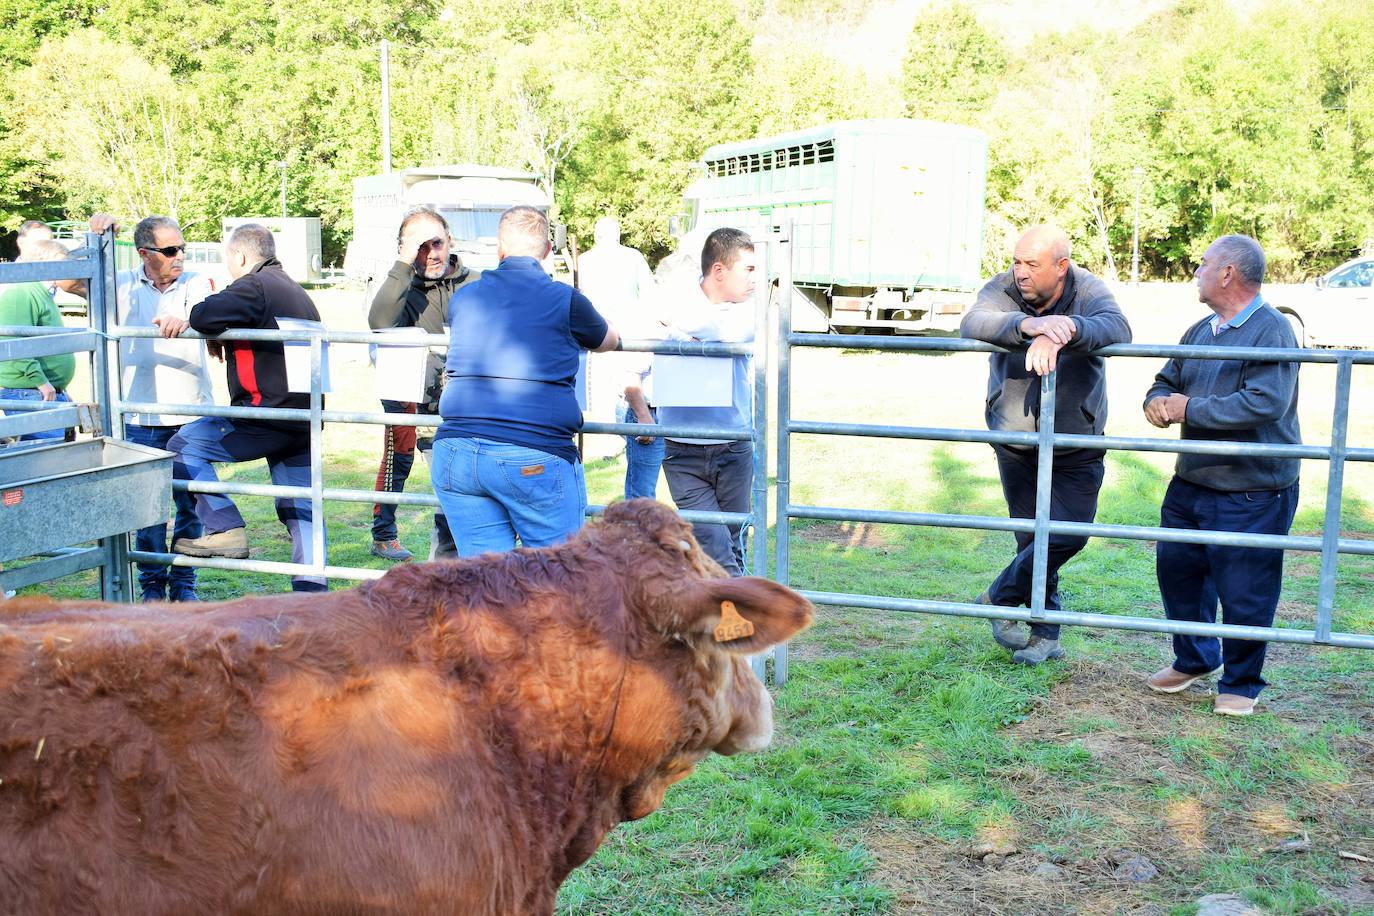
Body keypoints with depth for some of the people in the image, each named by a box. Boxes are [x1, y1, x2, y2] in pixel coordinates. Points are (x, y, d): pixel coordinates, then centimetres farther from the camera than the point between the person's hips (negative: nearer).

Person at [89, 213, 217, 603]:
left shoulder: (195, 284, 2)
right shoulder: (122, 286, 5)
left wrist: (184, 321, -40)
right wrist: (97, 238, -6)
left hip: (192, 415, 0)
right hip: (142, 419, 0)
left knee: (189, 504, 6)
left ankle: (184, 585, 18)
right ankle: (152, 585, 16)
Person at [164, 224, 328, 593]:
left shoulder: (254, 286, -9)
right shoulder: (295, 290, 21)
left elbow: (206, 315, -25)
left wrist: (183, 321, -3)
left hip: (268, 415, -9)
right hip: (303, 418, 9)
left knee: (184, 446, 1)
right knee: (300, 508, 12)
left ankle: (226, 530, -4)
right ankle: (311, 588, 13)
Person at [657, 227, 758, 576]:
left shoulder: (750, 309, 1)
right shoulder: (673, 307, -4)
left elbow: (736, 332, -23)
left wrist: (682, 325, -19)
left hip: (735, 451, 3)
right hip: (684, 453, -2)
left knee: (733, 547, 12)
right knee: (717, 552, -11)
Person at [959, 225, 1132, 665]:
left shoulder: (1088, 290, -13)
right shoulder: (1002, 289, -12)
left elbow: (1118, 328, -35)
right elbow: (972, 324, -34)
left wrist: (1065, 329, -53)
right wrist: (1028, 324, -52)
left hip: (1077, 446, -1)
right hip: (1016, 444, 1)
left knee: (1069, 534, -5)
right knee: (1031, 538, 10)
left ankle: (1001, 596, 20)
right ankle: (1045, 633, 26)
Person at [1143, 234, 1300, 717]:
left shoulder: (1272, 331, -16)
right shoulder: (1200, 331, 11)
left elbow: (1264, 403, -28)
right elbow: (1166, 382, 19)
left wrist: (1188, 409, -20)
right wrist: (1158, 402, -7)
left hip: (1251, 495, -8)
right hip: (1191, 481, 8)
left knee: (1244, 594, 2)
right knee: (1176, 569, 16)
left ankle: (1240, 683, 23)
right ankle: (1195, 659, 38)